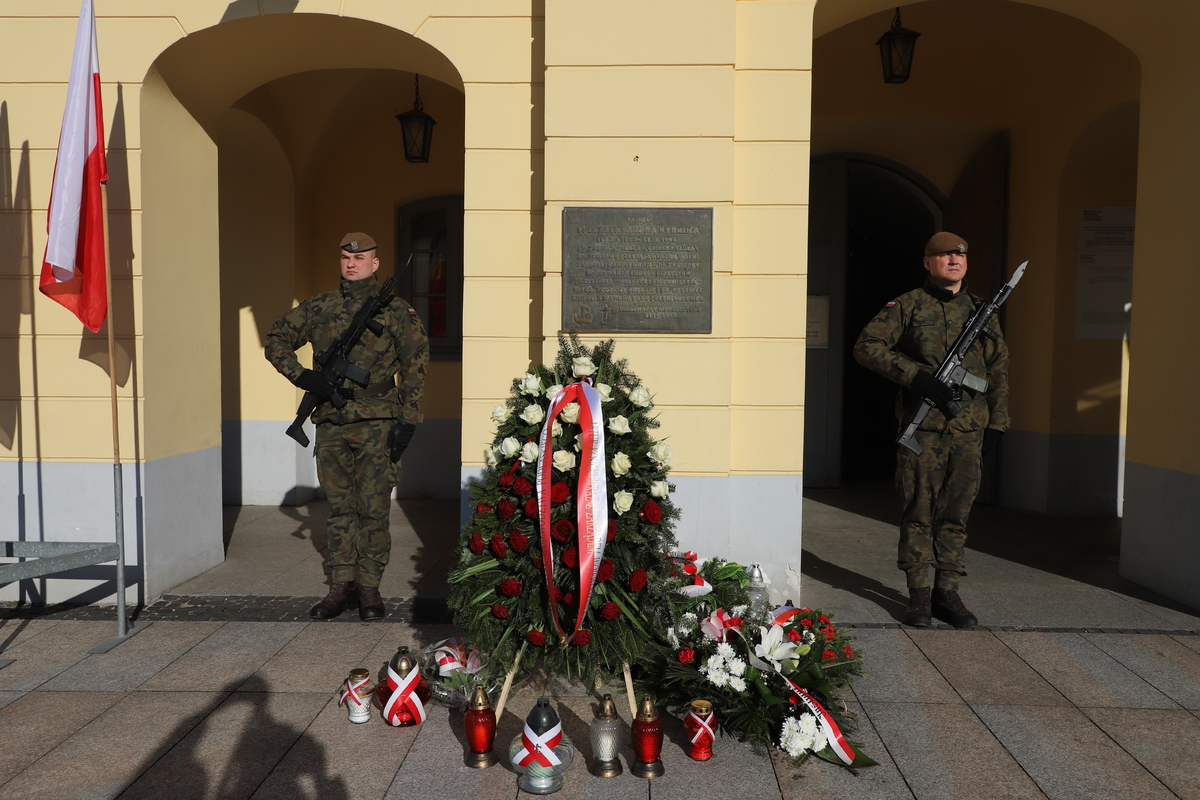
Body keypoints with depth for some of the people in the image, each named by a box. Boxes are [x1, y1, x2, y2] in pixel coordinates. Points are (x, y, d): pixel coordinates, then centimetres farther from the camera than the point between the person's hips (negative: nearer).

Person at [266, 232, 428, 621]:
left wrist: (406, 422, -8)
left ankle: (369, 587, 12)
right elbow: (276, 339, 18)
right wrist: (302, 376, 1)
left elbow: (415, 367, -1)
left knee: (373, 509, 0)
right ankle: (342, 585, 18)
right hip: (331, 425, 4)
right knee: (339, 507, 9)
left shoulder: (395, 311, 1)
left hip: (376, 426, -3)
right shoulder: (319, 308, 10)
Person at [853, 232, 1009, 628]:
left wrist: (996, 423, 12)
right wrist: (917, 376, -14)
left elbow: (999, 369, 18)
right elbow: (867, 345, -5)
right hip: (922, 427, -3)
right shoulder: (908, 306, 2)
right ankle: (920, 594, 9)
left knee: (956, 513, 7)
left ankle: (947, 592, 17)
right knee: (919, 512, 1)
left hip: (968, 430, 3)